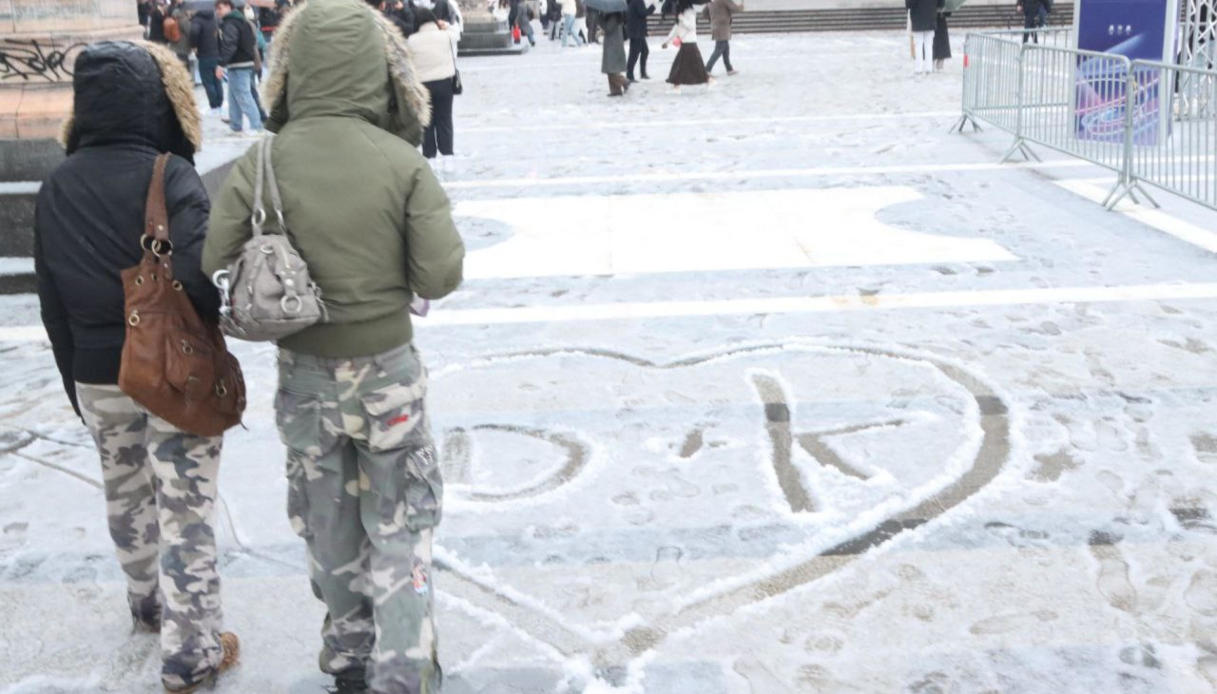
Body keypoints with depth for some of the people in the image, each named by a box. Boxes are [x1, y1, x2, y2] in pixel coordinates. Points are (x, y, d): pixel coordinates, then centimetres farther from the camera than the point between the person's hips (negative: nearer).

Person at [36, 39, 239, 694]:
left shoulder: (56, 188, 1)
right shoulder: (171, 177, -16)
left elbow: (53, 305, 6)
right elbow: (200, 279, -26)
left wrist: (77, 381, 15)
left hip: (99, 376, 5)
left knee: (126, 498, 24)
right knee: (185, 513, 4)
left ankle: (149, 601, 45)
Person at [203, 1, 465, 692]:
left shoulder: (260, 165, -11)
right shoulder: (403, 163, -16)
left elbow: (216, 263, -8)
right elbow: (441, 276, -15)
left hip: (304, 371, 2)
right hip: (387, 366, -2)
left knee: (329, 522, 20)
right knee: (399, 527, 14)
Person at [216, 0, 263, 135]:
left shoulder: (230, 24, -13)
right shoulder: (241, 21, 17)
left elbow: (229, 45, -26)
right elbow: (252, 41, 23)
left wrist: (221, 64, -30)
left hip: (238, 66, -10)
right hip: (246, 62, 10)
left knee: (244, 96, -9)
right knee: (234, 96, 16)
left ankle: (256, 126, -12)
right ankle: (236, 125, 21)